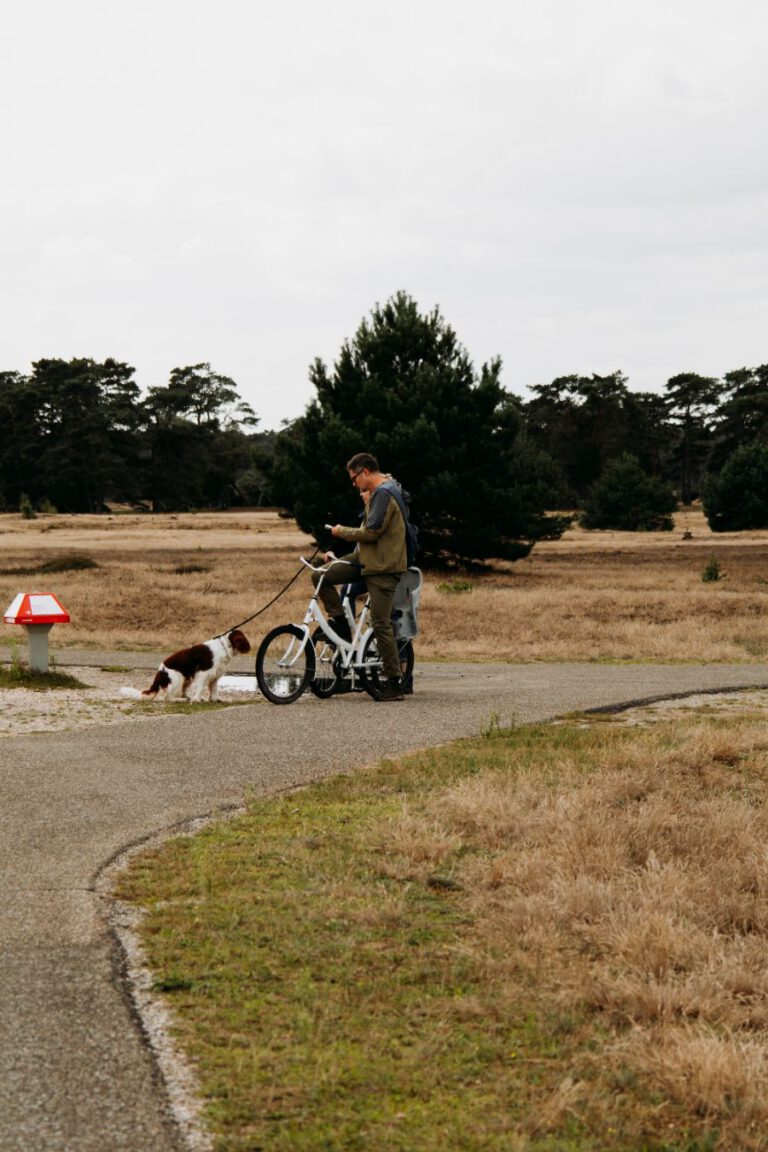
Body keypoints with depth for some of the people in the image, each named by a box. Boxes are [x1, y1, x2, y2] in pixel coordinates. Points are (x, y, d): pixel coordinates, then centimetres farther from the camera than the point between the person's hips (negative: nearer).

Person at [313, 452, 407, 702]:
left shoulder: (383, 494, -15)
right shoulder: (378, 493, 18)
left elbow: (371, 532, -22)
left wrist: (343, 532, -6)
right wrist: (338, 558, 22)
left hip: (383, 567, -10)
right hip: (368, 560, 10)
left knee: (381, 624, -10)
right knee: (321, 577, 2)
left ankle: (394, 684, -7)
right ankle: (341, 626, 9)